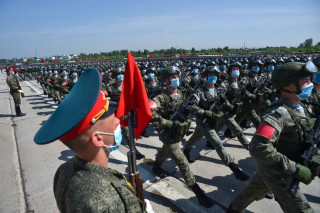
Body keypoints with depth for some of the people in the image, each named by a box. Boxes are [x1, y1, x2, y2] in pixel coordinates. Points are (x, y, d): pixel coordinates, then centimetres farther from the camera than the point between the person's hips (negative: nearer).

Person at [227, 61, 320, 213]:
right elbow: (258, 148, -37)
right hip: (276, 174, -8)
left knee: (255, 192, 26)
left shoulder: (301, 108, 1)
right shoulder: (279, 112, -28)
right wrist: (295, 169, -31)